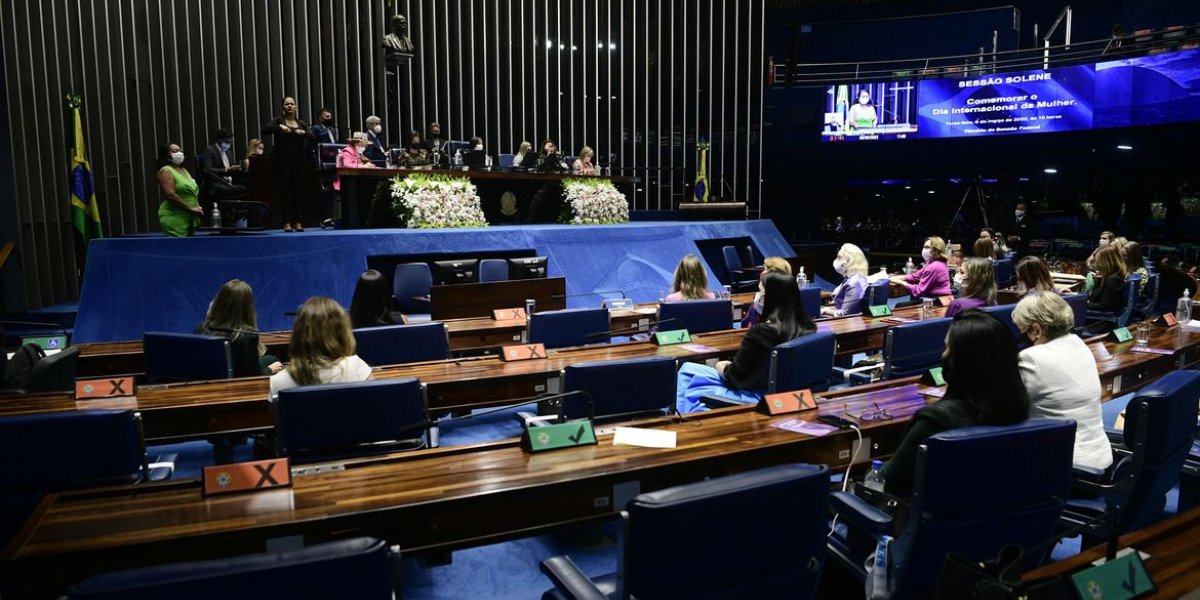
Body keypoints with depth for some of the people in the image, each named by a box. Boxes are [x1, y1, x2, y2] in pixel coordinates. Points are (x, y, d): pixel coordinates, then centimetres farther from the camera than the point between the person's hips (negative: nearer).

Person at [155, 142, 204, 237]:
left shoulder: (184, 170, 19)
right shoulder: (166, 171, -7)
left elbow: (194, 192, 22)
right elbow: (171, 195, -18)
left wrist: (197, 207, 3)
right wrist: (191, 209, -16)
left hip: (189, 219, 8)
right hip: (174, 219, -8)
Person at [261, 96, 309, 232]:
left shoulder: (302, 123, 14)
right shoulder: (279, 120, 4)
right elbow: (265, 130, -12)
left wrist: (304, 133, -17)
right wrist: (279, 127, -26)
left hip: (298, 161, 3)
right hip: (282, 160, -3)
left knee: (298, 190, 0)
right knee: (285, 190, -6)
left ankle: (297, 221, 6)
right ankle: (286, 222, -4)